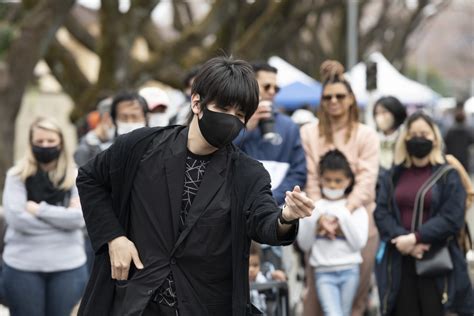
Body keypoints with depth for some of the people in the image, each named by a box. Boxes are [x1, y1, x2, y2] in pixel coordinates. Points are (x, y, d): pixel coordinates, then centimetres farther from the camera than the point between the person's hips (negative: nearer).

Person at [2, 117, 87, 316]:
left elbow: (78, 217, -10)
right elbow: (16, 217, -11)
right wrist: (61, 217, -9)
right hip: (23, 265, -1)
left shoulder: (76, 177, 4)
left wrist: (40, 210, -11)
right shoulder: (17, 176, 1)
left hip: (68, 265, 1)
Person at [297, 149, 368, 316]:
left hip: (349, 270, 1)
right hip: (324, 272, -1)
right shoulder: (314, 207, 5)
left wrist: (343, 218, -10)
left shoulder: (356, 208, 4)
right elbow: (304, 244, 3)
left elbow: (359, 243, -5)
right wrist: (316, 221, -9)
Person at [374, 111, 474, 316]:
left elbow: (452, 218, -9)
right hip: (399, 263, 3)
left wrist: (415, 238, -17)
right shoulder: (394, 175, 12)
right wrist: (402, 239, -15)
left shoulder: (448, 175, 2)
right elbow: (381, 213, 3)